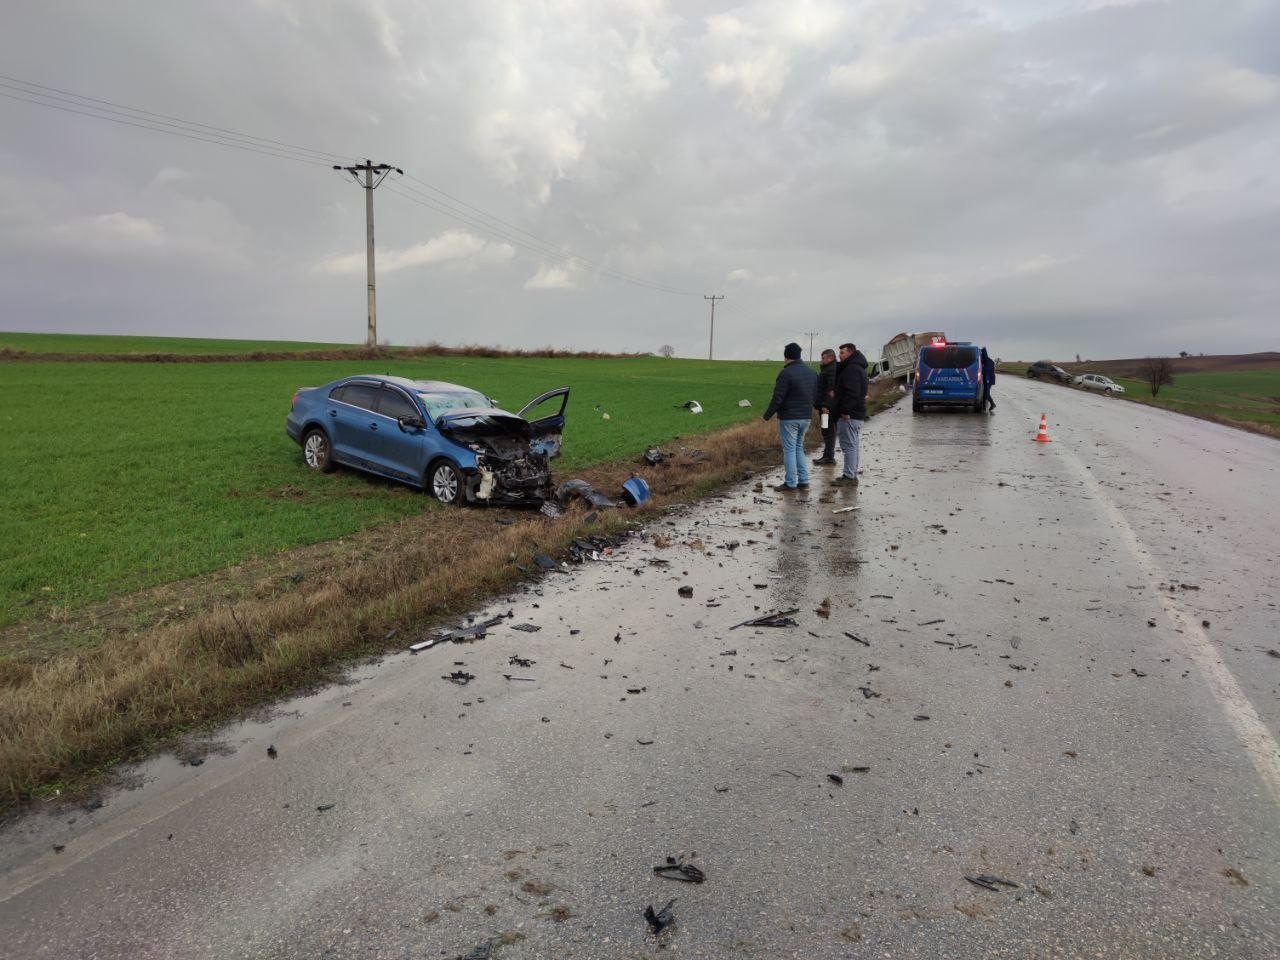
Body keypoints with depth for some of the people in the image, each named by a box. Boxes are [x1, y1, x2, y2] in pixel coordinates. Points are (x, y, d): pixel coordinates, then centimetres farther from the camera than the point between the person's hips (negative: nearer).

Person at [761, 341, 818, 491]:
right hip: (806, 417, 7)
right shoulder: (811, 372, 8)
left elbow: (777, 398, -17)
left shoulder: (786, 373, -16)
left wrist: (766, 416, -8)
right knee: (799, 448, 17)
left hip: (789, 418, -7)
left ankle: (790, 483, 3)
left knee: (789, 450, 0)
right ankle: (804, 481, 15)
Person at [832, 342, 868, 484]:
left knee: (848, 445, -8)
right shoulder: (858, 367, 19)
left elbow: (852, 392, -24)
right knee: (852, 445, 15)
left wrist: (845, 410, -23)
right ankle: (852, 475, 22)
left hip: (849, 415, -11)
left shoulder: (852, 369, -16)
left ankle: (849, 476, -6)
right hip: (857, 413, 11)